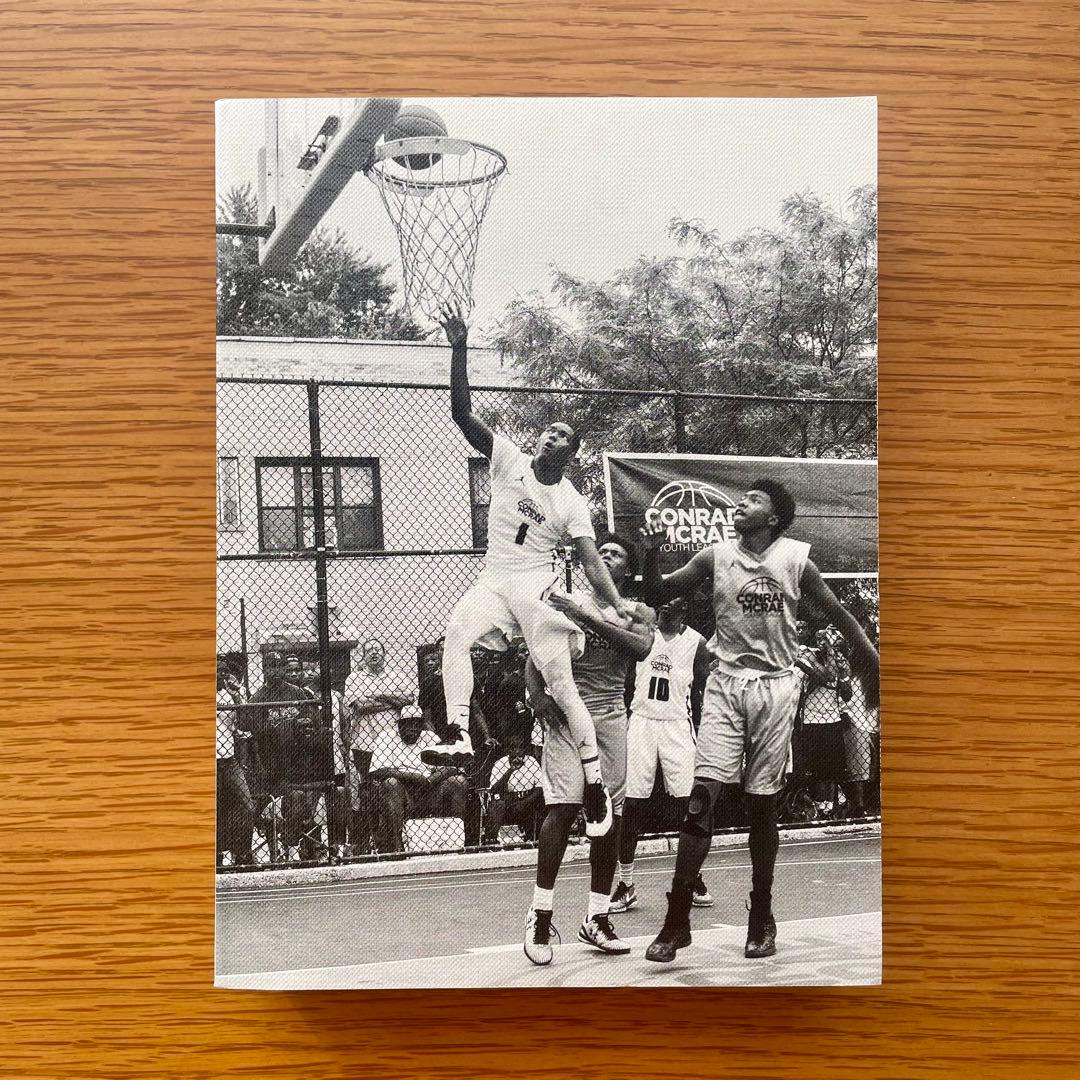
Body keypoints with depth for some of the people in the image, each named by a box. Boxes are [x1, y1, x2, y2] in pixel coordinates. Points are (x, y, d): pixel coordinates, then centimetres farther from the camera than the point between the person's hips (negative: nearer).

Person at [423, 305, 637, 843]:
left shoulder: (572, 502, 1)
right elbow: (462, 413, -5)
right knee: (457, 632, -29)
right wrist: (460, 350, -15)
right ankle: (458, 734, -34)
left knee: (560, 682, -6)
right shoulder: (509, 460, 3)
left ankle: (595, 781, 0)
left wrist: (618, 604, -22)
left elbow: (592, 561, -5)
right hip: (493, 580, 2)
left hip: (538, 586, -2)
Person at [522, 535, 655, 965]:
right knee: (563, 807, -16)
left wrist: (587, 616, -19)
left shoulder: (637, 612, 10)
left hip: (611, 716, 2)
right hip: (567, 714, -2)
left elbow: (641, 648, -13)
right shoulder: (565, 602, 9)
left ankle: (596, 918, 13)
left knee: (609, 817, 3)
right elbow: (534, 658, 7)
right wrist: (538, 694, -12)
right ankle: (540, 914, -11)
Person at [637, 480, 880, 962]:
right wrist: (652, 552, -12)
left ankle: (762, 918, 21)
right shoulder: (715, 556, 2)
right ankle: (677, 920, -6)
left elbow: (837, 612, 7)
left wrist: (871, 661, 5)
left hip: (775, 686, 0)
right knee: (705, 793, -11)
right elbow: (657, 595, 5)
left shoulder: (795, 558, -1)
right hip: (726, 683, 1)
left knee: (762, 804, 5)